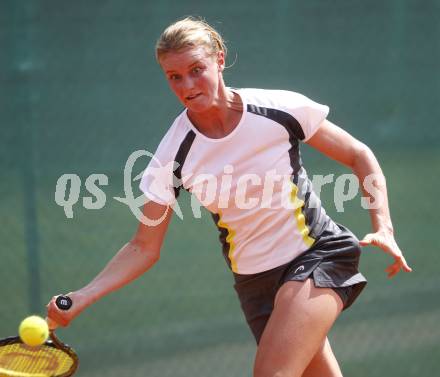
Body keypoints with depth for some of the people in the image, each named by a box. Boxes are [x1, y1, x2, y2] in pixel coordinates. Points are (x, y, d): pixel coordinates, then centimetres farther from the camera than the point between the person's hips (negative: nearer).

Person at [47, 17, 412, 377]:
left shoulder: (280, 108, -14)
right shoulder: (174, 157, -9)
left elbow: (359, 156, -1)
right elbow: (144, 247, -4)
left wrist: (382, 228, -15)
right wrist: (80, 299, -18)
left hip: (317, 255, -3)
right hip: (255, 280, 3)